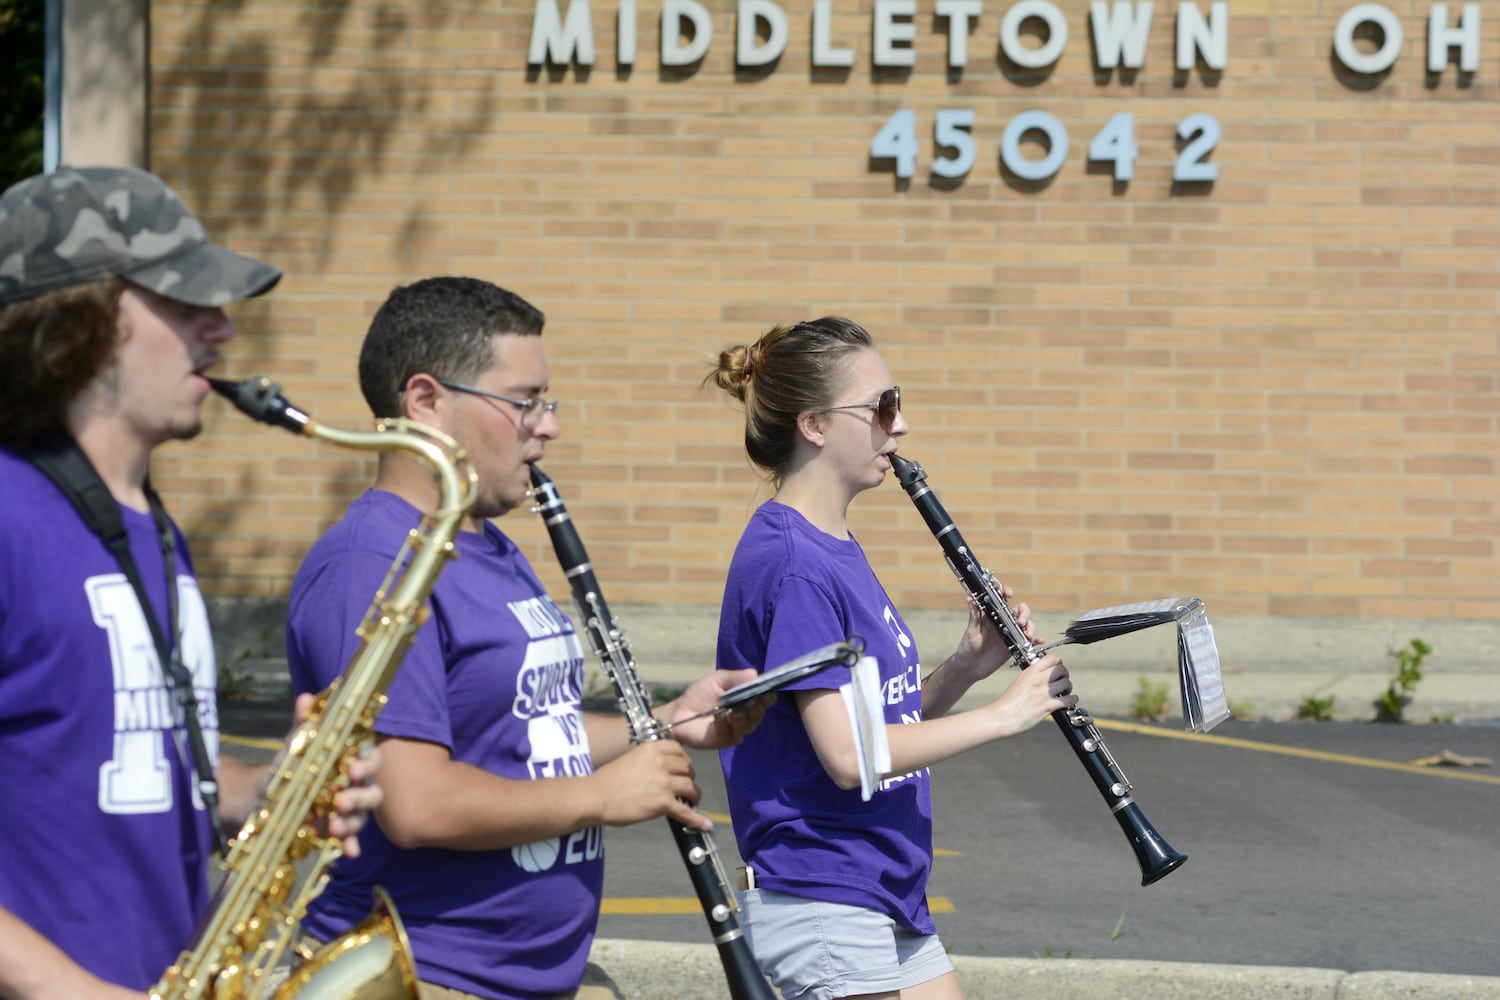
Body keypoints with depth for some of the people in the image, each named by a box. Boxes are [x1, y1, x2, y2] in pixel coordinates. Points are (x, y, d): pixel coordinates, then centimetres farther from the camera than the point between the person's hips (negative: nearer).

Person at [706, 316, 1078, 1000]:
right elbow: (847, 753, -23)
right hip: (820, 907, -10)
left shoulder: (836, 550, 12)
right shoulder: (792, 564, -18)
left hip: (886, 898, 10)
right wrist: (1004, 714, -16)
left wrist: (965, 668, -1)